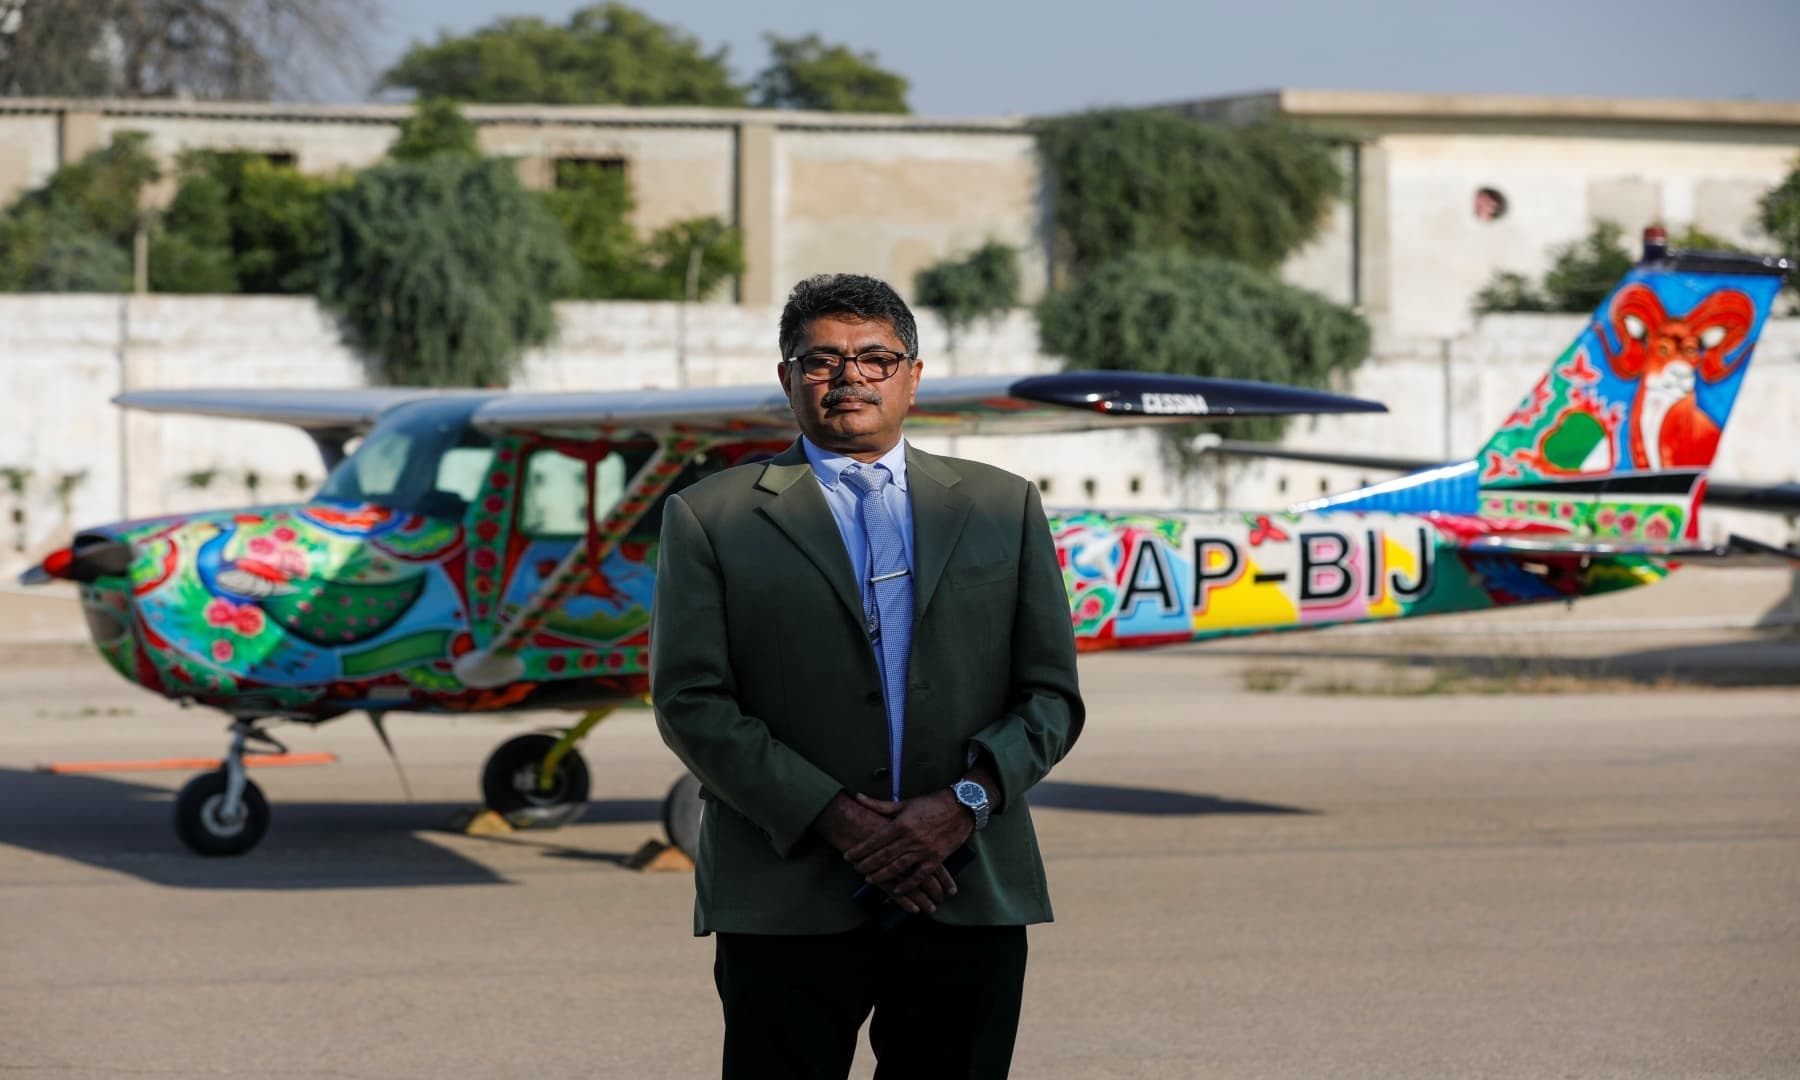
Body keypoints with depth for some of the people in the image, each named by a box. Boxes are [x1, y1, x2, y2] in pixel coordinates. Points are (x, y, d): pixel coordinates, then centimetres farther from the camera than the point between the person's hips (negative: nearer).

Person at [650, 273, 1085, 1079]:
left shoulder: (1004, 507, 13)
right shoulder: (711, 518, 6)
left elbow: (1052, 695, 10)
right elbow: (690, 702, -2)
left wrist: (966, 800, -9)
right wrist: (832, 817, -12)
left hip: (971, 898, 2)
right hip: (787, 906, -2)